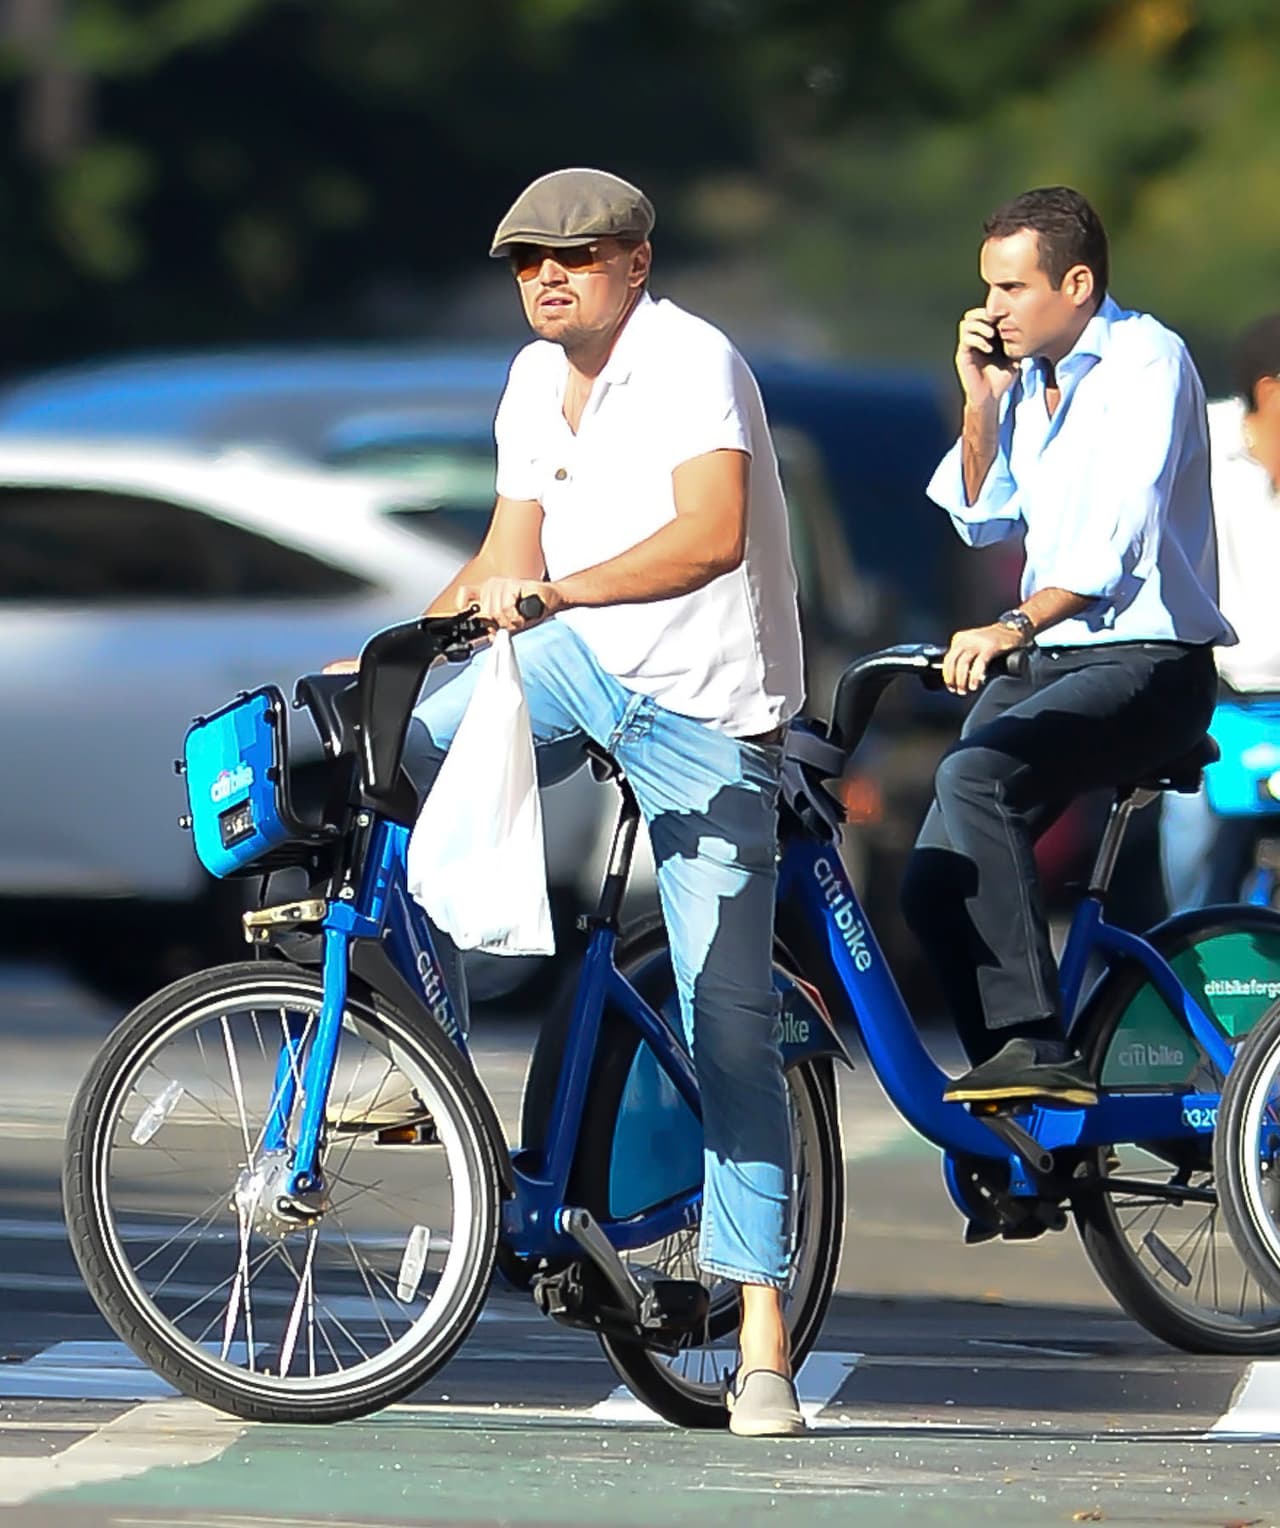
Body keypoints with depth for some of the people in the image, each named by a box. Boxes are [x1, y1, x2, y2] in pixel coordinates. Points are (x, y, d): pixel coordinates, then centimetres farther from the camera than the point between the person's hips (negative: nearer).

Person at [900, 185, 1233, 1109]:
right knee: (937, 884, -7)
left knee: (976, 774, -32)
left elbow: (1122, 531, -23)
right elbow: (983, 518, 20)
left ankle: (1035, 1047, -34)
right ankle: (1018, 1093, 1)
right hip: (1053, 656, 8)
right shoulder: (1028, 375, 14)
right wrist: (982, 402, 6)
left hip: (1148, 663, -8)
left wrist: (1014, 626, -34)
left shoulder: (1147, 363, -10)